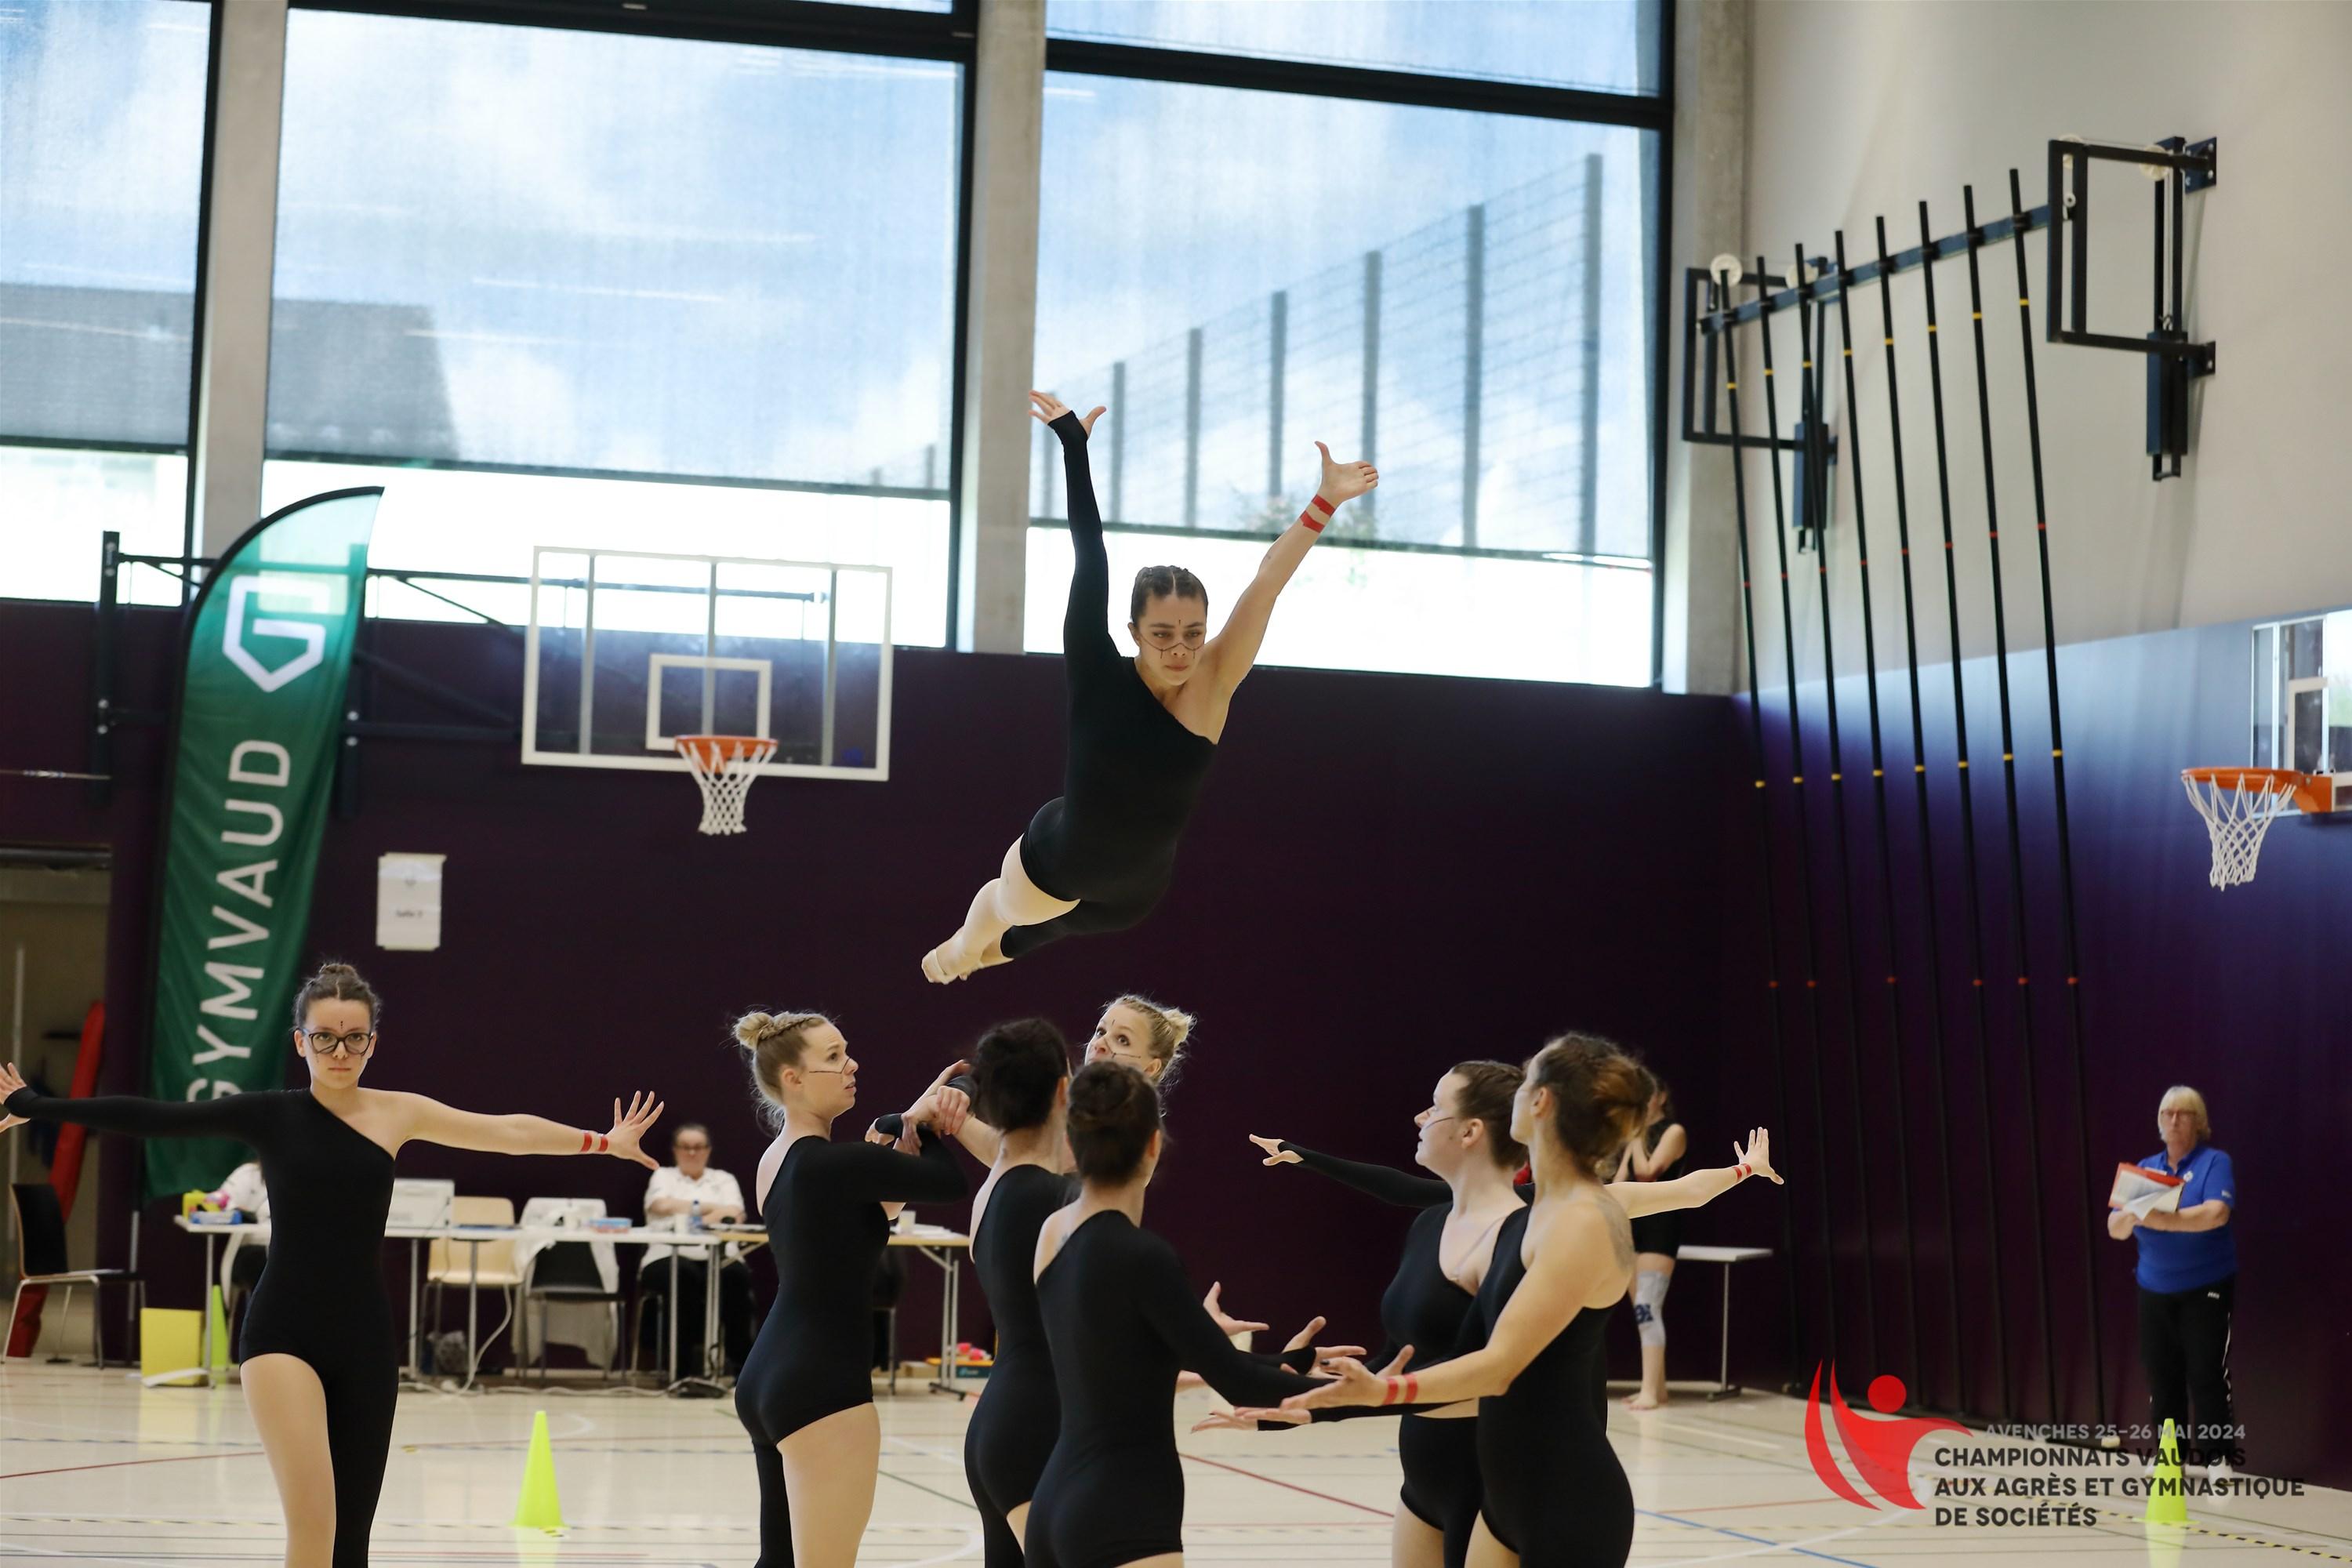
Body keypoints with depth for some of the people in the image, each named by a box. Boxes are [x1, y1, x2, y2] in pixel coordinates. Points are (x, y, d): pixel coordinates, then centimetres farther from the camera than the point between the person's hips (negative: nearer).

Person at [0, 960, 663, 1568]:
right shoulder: (270, 1114, -3)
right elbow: (152, 1118, -5)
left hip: (366, 1338, 4)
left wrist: (604, 1142, 18)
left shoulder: (397, 1113, 6)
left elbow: (509, 1131, 13)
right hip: (283, 1333, -3)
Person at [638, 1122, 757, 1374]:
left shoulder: (723, 1180, 23)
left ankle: (740, 1361, -31)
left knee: (735, 1275, -35)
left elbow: (734, 1214, 3)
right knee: (683, 1274, -38)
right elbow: (662, 1205, -2)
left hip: (719, 1258, 1)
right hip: (670, 1258, -1)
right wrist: (709, 1207, 3)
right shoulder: (663, 1176, 21)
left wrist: (700, 1220, -14)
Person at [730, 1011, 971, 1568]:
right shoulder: (830, 1161, -17)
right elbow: (949, 1182, -13)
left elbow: (874, 1209, 16)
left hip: (767, 1377, 10)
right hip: (820, 1387, -10)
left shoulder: (778, 1160, 11)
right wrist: (918, 1126, 5)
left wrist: (910, 1139, 0)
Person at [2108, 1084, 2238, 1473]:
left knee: (2207, 1376, -6)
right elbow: (2115, 1228, 5)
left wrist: (2163, 1220, -22)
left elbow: (2216, 1214, -23)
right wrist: (2131, 1214, -18)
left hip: (2205, 1290, -5)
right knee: (2161, 1376, 4)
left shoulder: (2215, 1163, -5)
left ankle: (2218, 1458, 1)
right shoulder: (2146, 1168, 10)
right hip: (2155, 1292, 5)